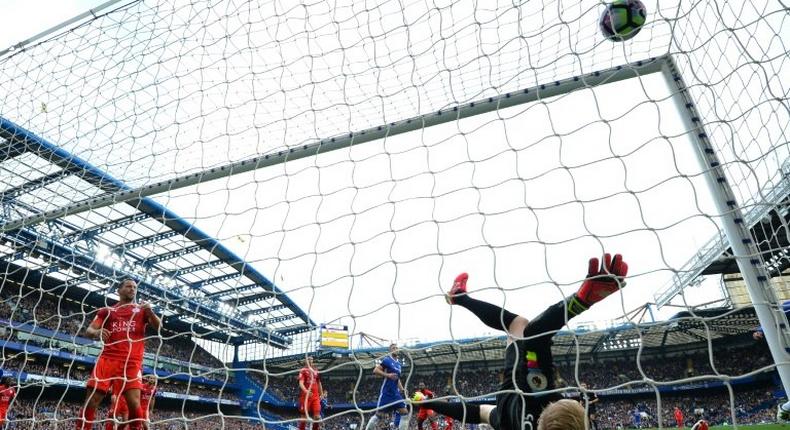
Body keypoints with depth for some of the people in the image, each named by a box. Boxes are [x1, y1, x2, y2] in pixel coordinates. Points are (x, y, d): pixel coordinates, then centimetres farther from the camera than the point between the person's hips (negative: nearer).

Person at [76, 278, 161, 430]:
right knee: (91, 402, -5)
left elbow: (158, 327, 2)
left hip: (132, 362, -1)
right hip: (108, 359, 1)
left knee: (134, 403, -14)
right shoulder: (107, 310, 17)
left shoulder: (142, 310, 15)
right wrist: (96, 333, -17)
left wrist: (150, 311, -19)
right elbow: (88, 331, 9)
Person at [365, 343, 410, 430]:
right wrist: (387, 375, -23)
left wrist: (402, 389, 12)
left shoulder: (398, 364, 17)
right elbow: (375, 371, -14)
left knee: (405, 413, -2)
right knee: (379, 414, -7)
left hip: (395, 393, 7)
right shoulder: (387, 360, -6)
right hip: (386, 393, -7)